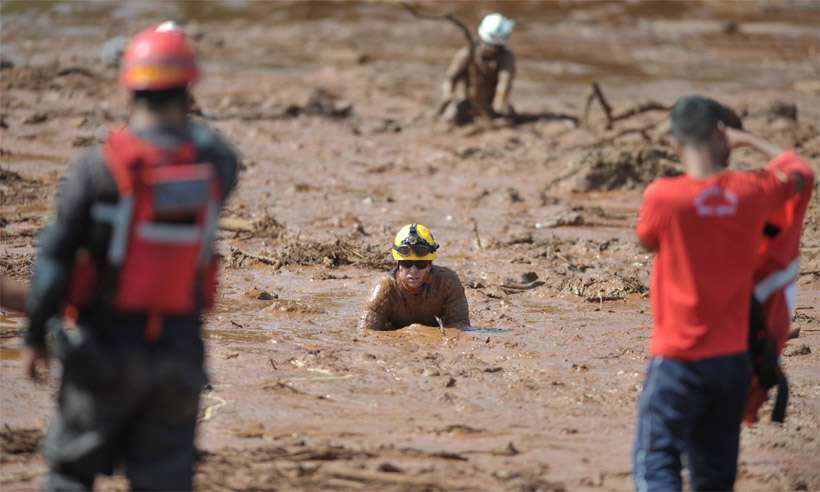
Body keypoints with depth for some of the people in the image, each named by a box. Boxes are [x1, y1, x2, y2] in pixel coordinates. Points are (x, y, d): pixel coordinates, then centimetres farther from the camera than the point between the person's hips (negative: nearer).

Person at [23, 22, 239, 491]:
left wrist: (37, 334, 0)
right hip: (180, 346, 2)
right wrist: (183, 120, 25)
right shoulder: (215, 162, -3)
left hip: (107, 345, -2)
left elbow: (56, 255, -11)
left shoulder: (99, 167, -12)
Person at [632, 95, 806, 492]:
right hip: (733, 357, 4)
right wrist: (749, 142, 29)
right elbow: (797, 175, 18)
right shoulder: (752, 191, -5)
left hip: (678, 359, -4)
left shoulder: (662, 196, -17)